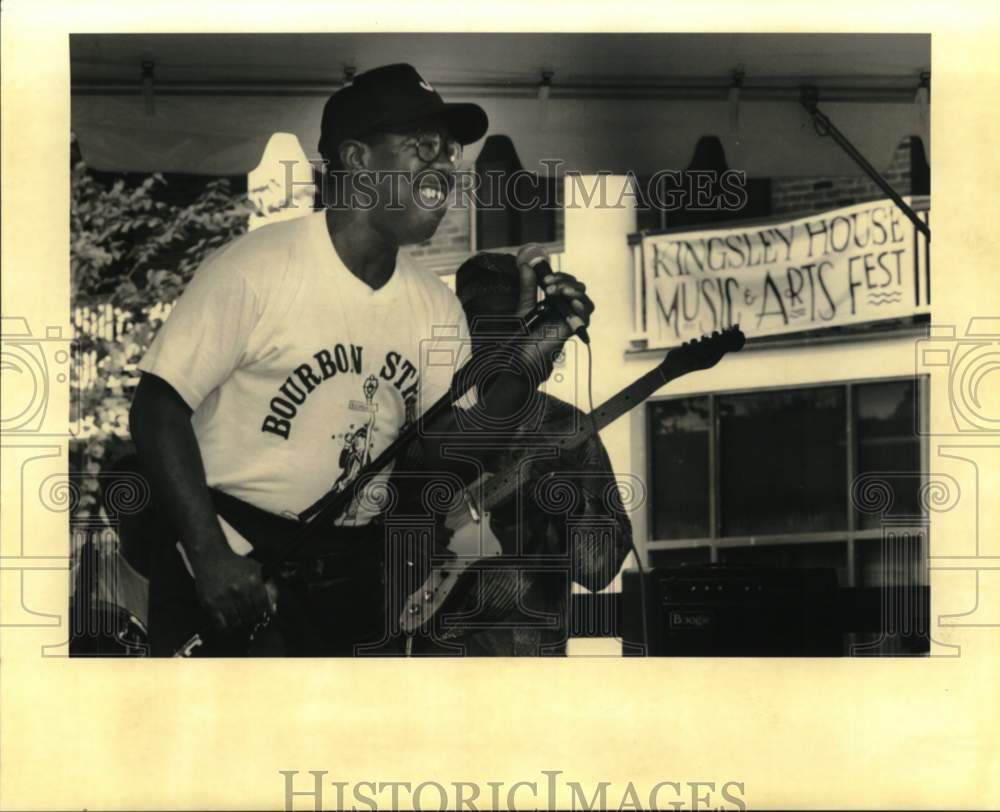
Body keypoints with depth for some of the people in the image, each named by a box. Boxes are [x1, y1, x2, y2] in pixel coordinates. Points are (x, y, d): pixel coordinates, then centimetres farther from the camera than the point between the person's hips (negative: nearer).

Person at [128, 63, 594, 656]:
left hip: (351, 574, 6)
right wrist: (209, 555, -20)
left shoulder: (438, 308, 5)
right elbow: (159, 408, -13)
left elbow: (447, 455, 4)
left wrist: (530, 360, -8)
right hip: (232, 563, -6)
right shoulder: (258, 268, -14)